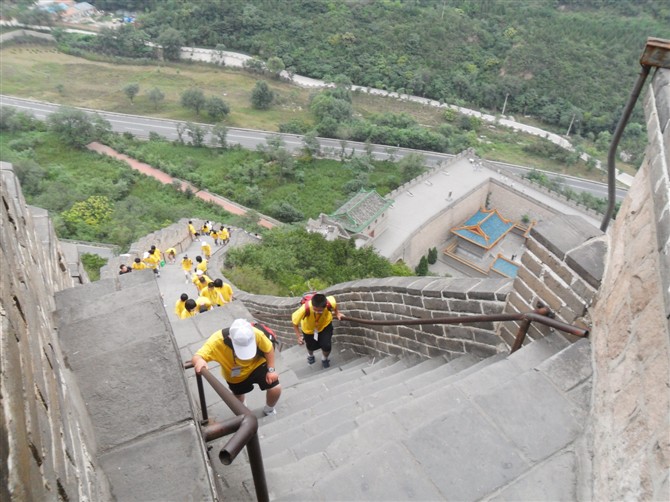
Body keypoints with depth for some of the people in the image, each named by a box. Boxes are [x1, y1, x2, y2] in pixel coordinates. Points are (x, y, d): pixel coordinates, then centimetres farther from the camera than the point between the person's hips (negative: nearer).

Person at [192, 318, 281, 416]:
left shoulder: (256, 334, -39)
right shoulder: (217, 340, -41)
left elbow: (269, 349, -19)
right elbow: (196, 357, -44)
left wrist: (271, 370, -18)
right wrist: (199, 361, -66)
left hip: (257, 364, -1)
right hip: (235, 375, 1)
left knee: (275, 389, -12)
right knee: (238, 396, 25)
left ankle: (269, 410, 25)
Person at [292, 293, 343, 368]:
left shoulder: (330, 303, -40)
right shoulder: (305, 309, -46)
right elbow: (294, 320, -26)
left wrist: (337, 313, 0)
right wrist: (299, 336, -24)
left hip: (325, 324, 0)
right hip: (309, 328, 0)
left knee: (326, 346, -11)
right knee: (312, 346, 19)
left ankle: (324, 359, 27)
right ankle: (310, 355, 60)